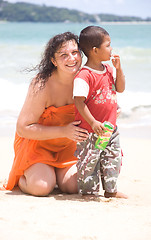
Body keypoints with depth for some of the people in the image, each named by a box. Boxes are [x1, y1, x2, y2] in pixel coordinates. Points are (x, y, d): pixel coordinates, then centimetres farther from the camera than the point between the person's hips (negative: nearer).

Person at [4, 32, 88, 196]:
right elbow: (23, 128, -26)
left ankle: (52, 170, 20)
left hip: (66, 145, 4)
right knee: (42, 187, -23)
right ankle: (18, 177, 12)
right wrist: (64, 131, -31)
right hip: (35, 141, -4)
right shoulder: (42, 85, -28)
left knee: (73, 186, -14)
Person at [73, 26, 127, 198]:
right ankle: (89, 191, 17)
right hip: (90, 131, -8)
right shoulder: (84, 75, -20)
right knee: (89, 161, 1)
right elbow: (79, 101, -22)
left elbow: (120, 88, 15)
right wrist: (93, 122, -26)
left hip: (110, 127, 8)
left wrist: (118, 68, 1)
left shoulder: (108, 69, 7)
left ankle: (111, 190, 27)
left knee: (113, 159, 14)